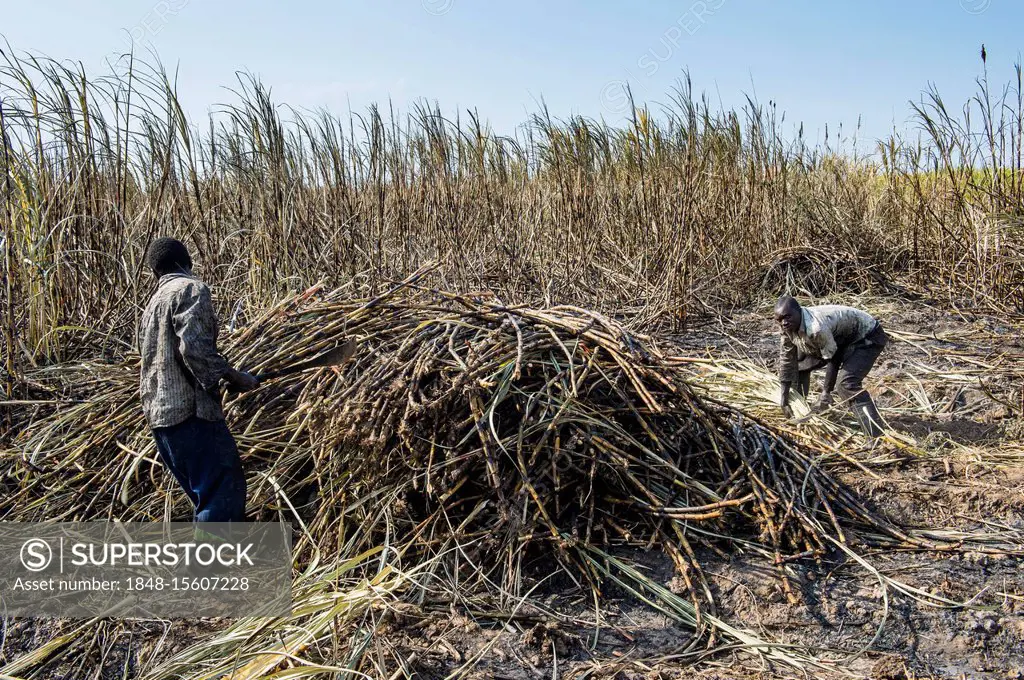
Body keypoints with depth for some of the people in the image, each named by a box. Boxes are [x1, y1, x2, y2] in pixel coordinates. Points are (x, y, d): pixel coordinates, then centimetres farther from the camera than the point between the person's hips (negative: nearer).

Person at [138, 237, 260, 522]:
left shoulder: (154, 302, 22)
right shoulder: (191, 289, -4)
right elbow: (195, 347, -19)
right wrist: (235, 378, -8)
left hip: (161, 414, 9)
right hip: (190, 409, -9)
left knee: (208, 495, 15)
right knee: (225, 492, -8)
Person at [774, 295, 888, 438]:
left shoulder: (817, 328, -40)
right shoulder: (789, 328, -14)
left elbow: (833, 361, -28)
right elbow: (787, 361, -5)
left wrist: (827, 392, -20)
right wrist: (784, 397, -4)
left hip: (867, 337, -9)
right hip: (840, 339, 9)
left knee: (847, 382, -28)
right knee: (799, 364, 11)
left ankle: (877, 436, -24)